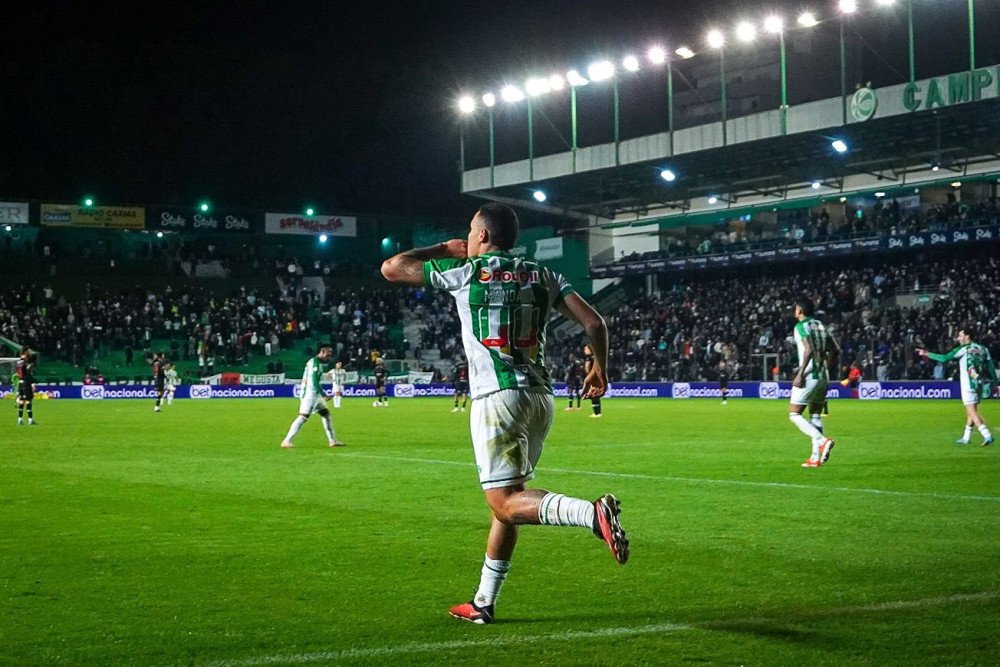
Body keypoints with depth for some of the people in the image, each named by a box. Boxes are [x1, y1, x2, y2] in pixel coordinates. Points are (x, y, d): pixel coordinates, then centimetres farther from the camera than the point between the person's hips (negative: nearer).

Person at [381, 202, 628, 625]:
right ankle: (484, 603, 20)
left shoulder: (464, 272, 1)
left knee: (506, 503, -10)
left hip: (498, 397, -6)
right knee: (504, 498, 15)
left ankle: (594, 513, -33)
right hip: (541, 396, 6)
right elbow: (594, 323, 7)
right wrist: (600, 369, 24)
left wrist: (444, 250, 23)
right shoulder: (542, 277, 13)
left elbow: (391, 268, 10)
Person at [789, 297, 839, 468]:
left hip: (809, 377, -8)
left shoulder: (801, 327, -9)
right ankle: (816, 457, 8)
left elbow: (809, 350, -23)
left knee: (794, 414, -1)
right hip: (823, 377, 8)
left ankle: (822, 440, -19)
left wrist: (800, 374, -21)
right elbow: (836, 350, 16)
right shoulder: (820, 326, 15)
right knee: (815, 415, 13)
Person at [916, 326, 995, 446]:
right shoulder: (983, 349, 9)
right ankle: (966, 437, 23)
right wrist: (994, 383, 13)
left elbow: (944, 358, -11)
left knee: (972, 412, -7)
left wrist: (927, 354, -4)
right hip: (980, 384, 7)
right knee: (971, 411, 16)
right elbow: (991, 367, 7)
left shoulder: (964, 349, -8)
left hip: (968, 385, -7)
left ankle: (987, 435, -20)